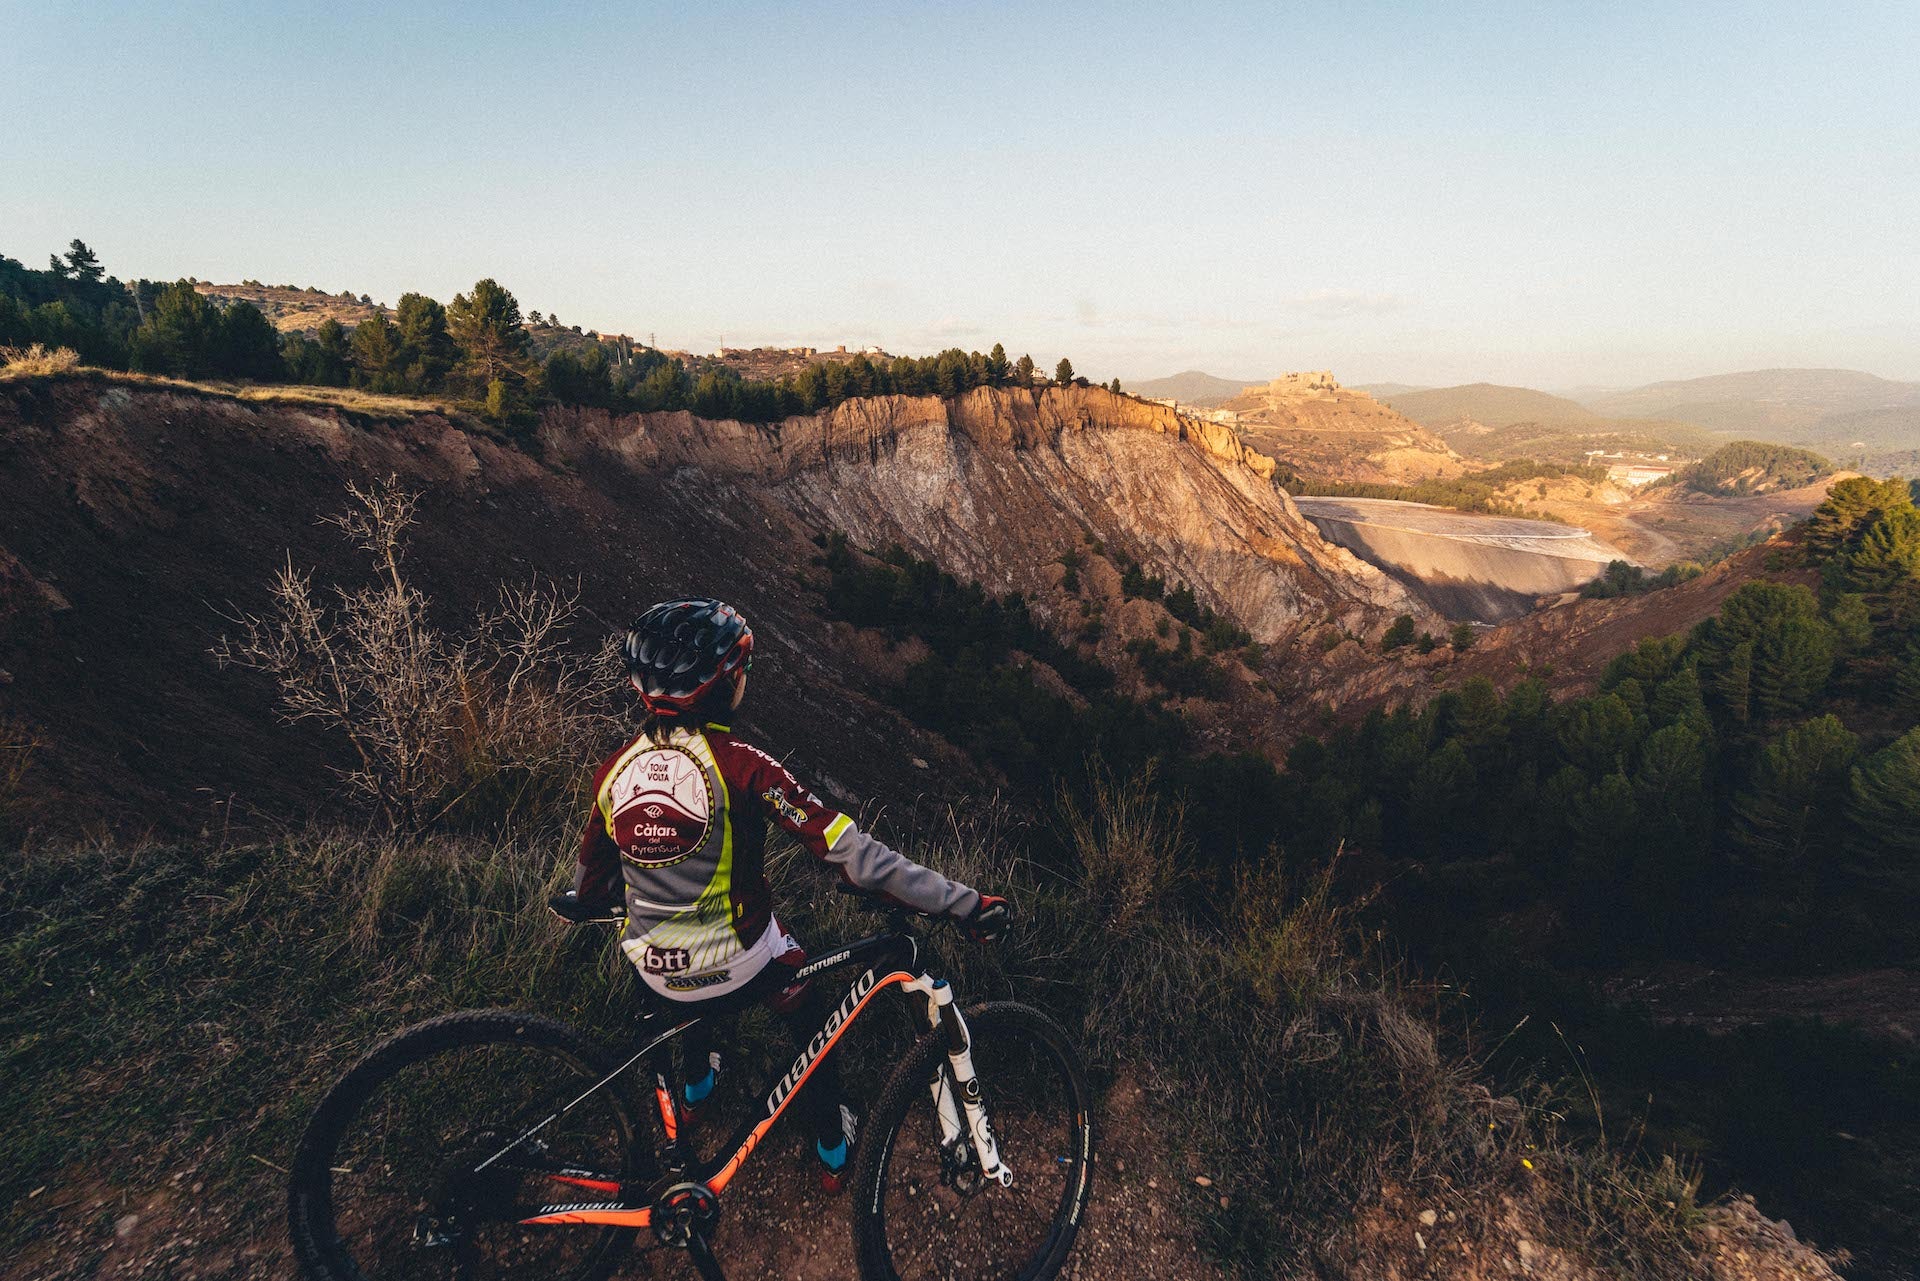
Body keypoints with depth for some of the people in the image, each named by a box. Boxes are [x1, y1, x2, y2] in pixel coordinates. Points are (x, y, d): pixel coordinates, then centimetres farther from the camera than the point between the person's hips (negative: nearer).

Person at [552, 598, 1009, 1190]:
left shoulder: (615, 771, -9)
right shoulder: (738, 764, -24)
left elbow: (589, 885, 5)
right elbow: (854, 856, -29)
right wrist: (967, 904, -25)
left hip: (656, 973, 4)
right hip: (741, 967, -4)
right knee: (809, 1012, 29)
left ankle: (694, 1085, 59)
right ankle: (831, 1149, 41)